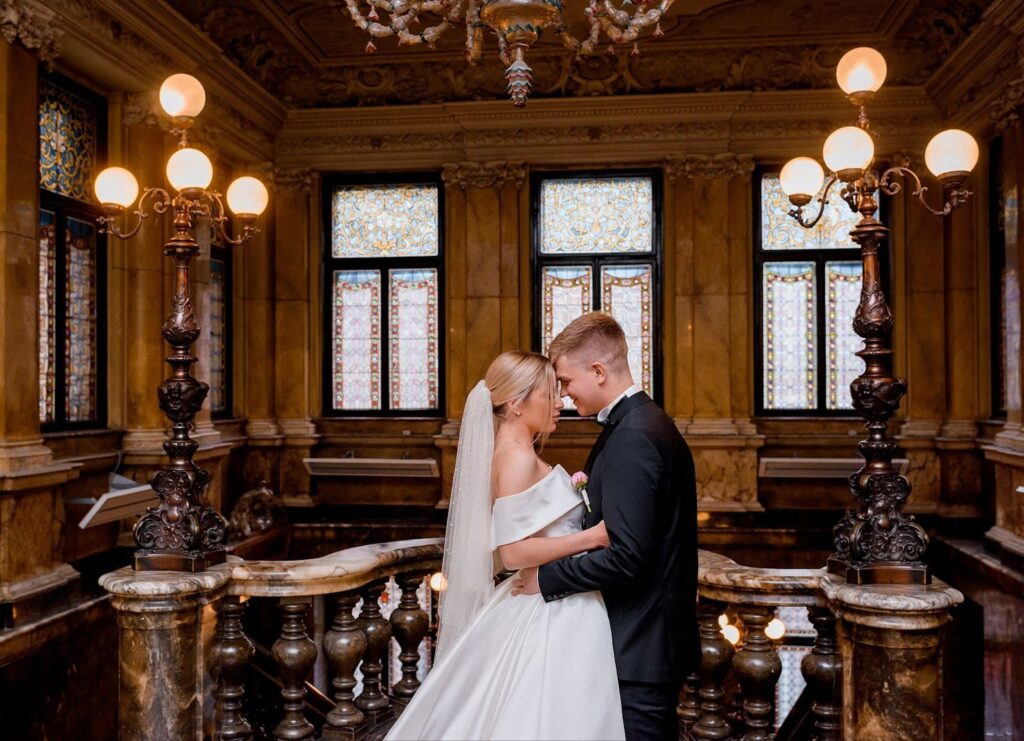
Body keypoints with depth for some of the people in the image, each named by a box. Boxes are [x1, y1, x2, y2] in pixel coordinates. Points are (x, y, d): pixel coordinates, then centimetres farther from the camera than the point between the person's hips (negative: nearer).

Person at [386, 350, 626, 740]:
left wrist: (569, 494, 13)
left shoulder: (514, 455, 10)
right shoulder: (518, 458, -19)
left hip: (547, 608, 10)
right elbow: (513, 551, -24)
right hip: (548, 615, -10)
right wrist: (594, 536, -20)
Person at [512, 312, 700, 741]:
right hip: (649, 640, 10)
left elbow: (626, 557, -25)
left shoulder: (632, 439, -21)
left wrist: (547, 579, -15)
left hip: (640, 648, -10)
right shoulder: (646, 423, 11)